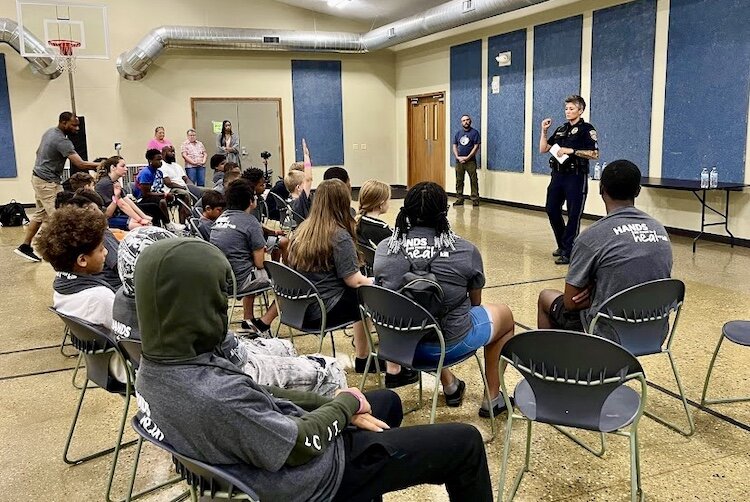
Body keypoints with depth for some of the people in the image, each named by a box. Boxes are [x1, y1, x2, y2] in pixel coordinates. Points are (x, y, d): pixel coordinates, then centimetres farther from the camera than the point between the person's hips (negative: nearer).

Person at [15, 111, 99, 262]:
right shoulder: (62, 141, -22)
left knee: (40, 214, 16)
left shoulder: (49, 132, 9)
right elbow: (80, 164, -28)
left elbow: (39, 152, 22)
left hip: (38, 177, 11)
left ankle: (25, 246, 21)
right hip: (49, 183, -11)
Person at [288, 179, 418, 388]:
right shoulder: (339, 235, -16)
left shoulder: (303, 230, 6)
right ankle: (393, 371, 3)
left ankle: (362, 359, 36)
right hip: (323, 310, -8)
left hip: (300, 306, 8)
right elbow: (354, 280, -16)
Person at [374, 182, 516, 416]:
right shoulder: (466, 251, -16)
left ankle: (449, 385, 44)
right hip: (450, 345, -3)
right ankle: (492, 399, 33)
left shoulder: (383, 250, -10)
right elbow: (475, 302, 1)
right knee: (504, 314, 25)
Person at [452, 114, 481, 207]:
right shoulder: (458, 133, 13)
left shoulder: (474, 132, 0)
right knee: (459, 180, 6)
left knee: (473, 180, -6)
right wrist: (458, 157, -5)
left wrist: (467, 157, -13)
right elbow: (454, 146, 11)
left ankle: (475, 199, -3)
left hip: (470, 161, -4)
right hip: (459, 161, 4)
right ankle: (460, 198, 12)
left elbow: (476, 147, -7)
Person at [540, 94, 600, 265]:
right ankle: (562, 245, 25)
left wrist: (571, 151, -19)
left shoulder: (586, 129, -4)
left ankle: (569, 252, 1)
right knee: (552, 210, 9)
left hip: (576, 177, -7)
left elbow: (594, 154, -14)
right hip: (558, 175, 7)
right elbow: (543, 149, 13)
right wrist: (544, 131, 2)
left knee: (573, 215, -3)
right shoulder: (561, 129, 15)